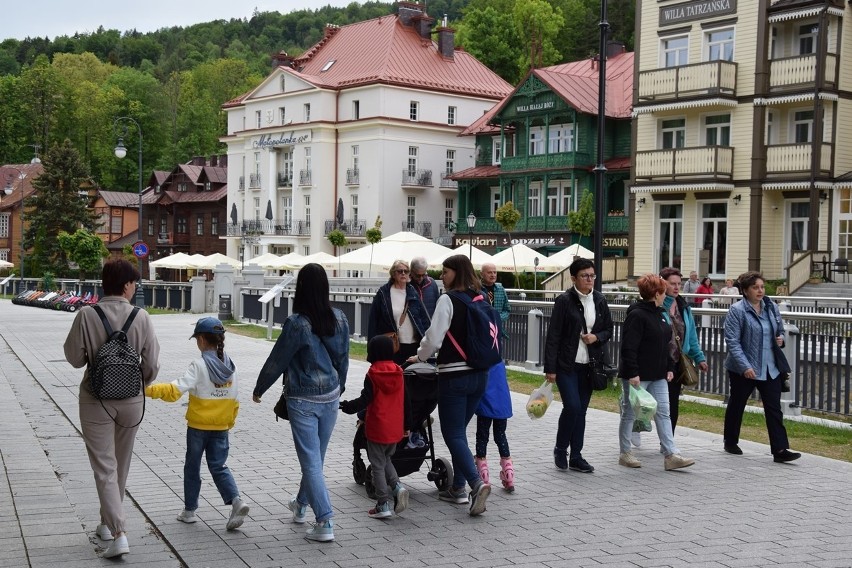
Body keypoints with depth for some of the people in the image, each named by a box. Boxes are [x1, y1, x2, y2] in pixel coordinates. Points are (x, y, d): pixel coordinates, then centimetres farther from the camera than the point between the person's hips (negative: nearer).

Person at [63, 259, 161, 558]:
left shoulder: (86, 315, -12)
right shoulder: (141, 317, -10)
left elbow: (74, 358, -6)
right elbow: (151, 364, -5)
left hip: (96, 399, -2)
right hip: (131, 400, 2)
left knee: (104, 468, 2)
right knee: (121, 466, 19)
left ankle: (119, 533, -9)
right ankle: (108, 523, 34)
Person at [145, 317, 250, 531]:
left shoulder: (199, 366, -16)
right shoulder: (230, 366, 0)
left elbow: (176, 390, -24)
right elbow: (234, 400, 5)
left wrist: (150, 389, -21)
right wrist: (230, 421, 17)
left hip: (198, 426, -4)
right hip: (221, 427, 4)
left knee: (192, 467, 13)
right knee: (219, 466, 12)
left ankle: (189, 510, 23)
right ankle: (235, 500, -9)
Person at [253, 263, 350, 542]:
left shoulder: (297, 323, -18)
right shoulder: (339, 318, -3)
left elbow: (277, 360, -9)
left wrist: (259, 389, 7)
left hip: (303, 401, -5)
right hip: (331, 398, 6)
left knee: (311, 461, -1)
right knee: (316, 456, 20)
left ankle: (325, 523, -4)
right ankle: (301, 504, 41)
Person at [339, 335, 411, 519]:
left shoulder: (373, 374, -11)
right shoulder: (399, 373, 4)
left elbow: (365, 400, -17)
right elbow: (406, 401, 9)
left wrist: (347, 406, -8)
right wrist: (406, 425, 17)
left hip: (377, 429, -5)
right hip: (395, 428, 5)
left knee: (378, 465, 4)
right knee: (386, 459, 23)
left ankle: (383, 504, 4)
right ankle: (397, 486, 1)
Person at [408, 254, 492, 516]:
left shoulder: (448, 300, -12)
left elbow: (434, 338, -15)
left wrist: (419, 356, 3)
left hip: (454, 375, -7)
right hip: (479, 373, 7)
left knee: (453, 433, -2)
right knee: (459, 430, 18)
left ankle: (477, 483, -19)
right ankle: (458, 488, 22)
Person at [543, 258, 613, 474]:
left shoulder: (600, 301, 5)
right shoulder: (565, 301, -9)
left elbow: (609, 330, 15)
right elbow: (553, 336, -10)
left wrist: (596, 337, -8)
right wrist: (550, 368, -13)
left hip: (589, 365, 5)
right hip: (567, 364, -5)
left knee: (581, 410, 9)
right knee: (572, 406, -12)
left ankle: (576, 457, 17)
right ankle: (560, 449, 11)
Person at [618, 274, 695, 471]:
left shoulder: (659, 314, 13)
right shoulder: (637, 315, -16)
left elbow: (665, 344, 19)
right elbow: (628, 347, -22)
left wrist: (670, 368, 13)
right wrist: (632, 373, -25)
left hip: (658, 376, 9)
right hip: (638, 375, -9)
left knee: (663, 413, 4)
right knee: (629, 414, 4)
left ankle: (671, 455, 3)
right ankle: (624, 454, 15)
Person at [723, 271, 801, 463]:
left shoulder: (771, 307, 7)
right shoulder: (737, 311, -12)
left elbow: (780, 329, 23)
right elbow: (732, 341, -17)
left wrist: (780, 338, -2)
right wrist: (745, 366, -24)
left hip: (770, 368, 5)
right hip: (743, 369, -4)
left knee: (774, 408, -2)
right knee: (736, 405, 12)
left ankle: (780, 450, -3)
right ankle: (730, 442, 30)